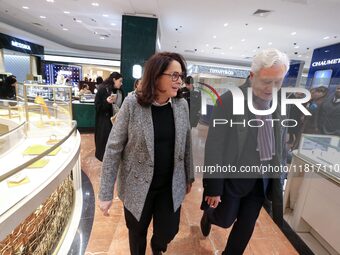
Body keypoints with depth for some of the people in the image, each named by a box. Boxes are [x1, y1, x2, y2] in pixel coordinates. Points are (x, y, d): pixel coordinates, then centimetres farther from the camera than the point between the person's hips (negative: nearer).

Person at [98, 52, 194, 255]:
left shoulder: (182, 105, -4)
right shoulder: (132, 104, -15)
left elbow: (186, 145, 4)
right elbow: (114, 148, -12)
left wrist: (189, 177, 12)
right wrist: (106, 193, -10)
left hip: (171, 186, 3)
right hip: (138, 187, -2)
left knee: (168, 231, 16)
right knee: (137, 233, 20)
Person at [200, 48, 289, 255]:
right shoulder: (229, 100, -18)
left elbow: (279, 144, 8)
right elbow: (214, 147, -17)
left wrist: (278, 178, 10)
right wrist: (213, 187, -14)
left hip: (264, 178, 5)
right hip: (234, 175, -4)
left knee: (246, 226, 19)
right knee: (224, 220, 15)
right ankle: (209, 215, 50)